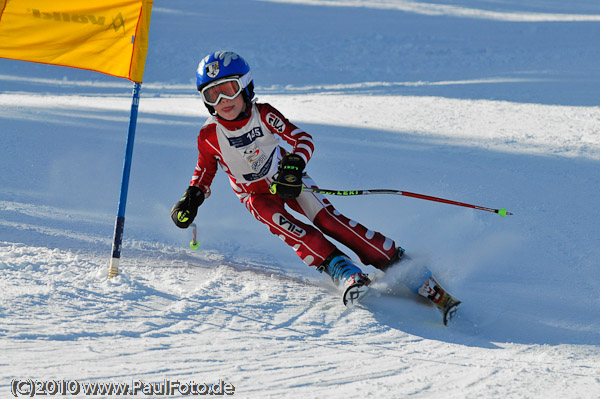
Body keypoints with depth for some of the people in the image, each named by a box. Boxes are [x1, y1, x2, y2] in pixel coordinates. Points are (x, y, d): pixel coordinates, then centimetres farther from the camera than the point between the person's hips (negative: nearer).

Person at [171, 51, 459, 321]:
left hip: (287, 179, 0)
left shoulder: (263, 114, -20)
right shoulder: (209, 137, -18)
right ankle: (340, 269, -37)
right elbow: (204, 172, 0)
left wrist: (294, 163, -38)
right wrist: (191, 199, -16)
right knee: (286, 227, -30)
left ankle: (397, 262, -19)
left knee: (327, 218, -19)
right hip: (256, 195, 0)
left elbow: (302, 139, -18)